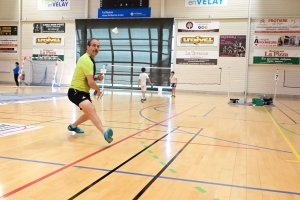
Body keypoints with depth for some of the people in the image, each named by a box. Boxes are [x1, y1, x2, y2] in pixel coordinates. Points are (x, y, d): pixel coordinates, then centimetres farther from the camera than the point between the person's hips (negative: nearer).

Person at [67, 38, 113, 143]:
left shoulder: (90, 60, 12)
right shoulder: (86, 60, -20)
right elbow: (91, 83, -23)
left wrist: (97, 77, 2)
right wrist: (98, 90, -3)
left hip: (84, 92, 11)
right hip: (76, 91, -11)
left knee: (89, 114, 25)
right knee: (91, 109, -35)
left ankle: (73, 126, 50)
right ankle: (105, 133, -55)